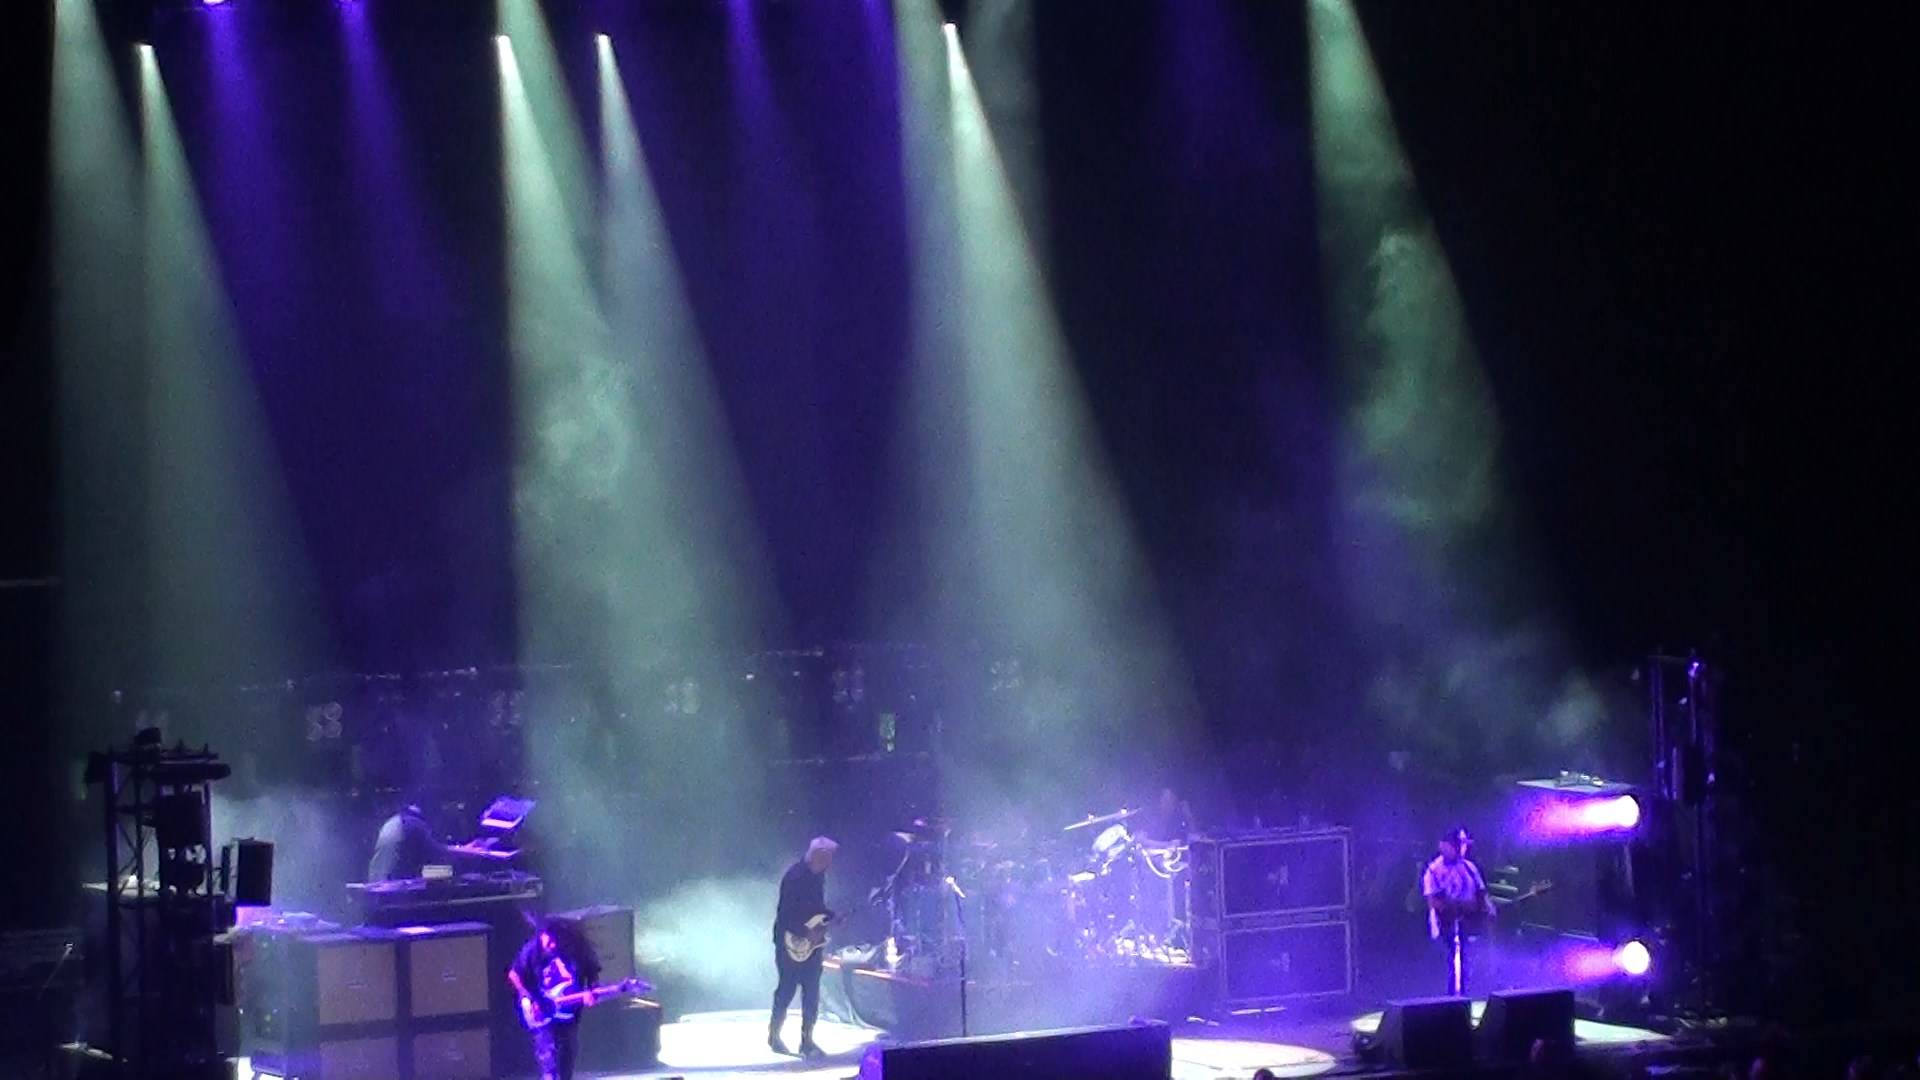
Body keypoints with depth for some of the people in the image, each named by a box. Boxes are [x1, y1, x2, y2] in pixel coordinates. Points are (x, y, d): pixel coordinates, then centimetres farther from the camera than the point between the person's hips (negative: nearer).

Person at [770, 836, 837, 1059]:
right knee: (787, 989, 0)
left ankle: (807, 1041, 8)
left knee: (812, 992, 4)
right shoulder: (794, 876, -18)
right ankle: (774, 1035, 16)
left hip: (811, 942, 7)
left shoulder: (818, 876, 7)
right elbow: (785, 912, -21)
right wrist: (806, 933, -21)